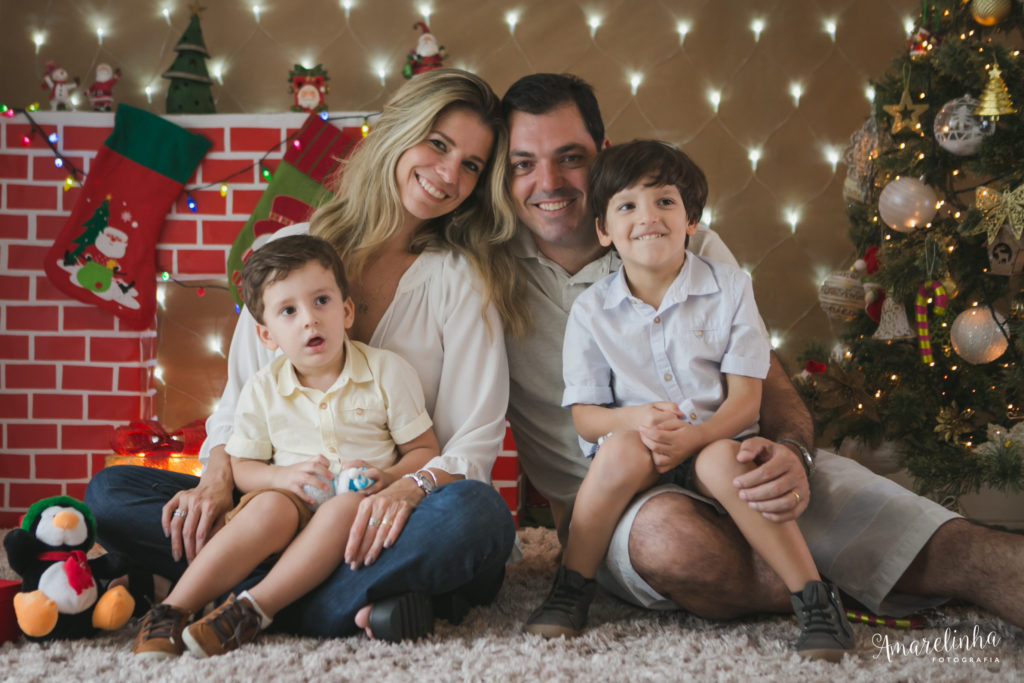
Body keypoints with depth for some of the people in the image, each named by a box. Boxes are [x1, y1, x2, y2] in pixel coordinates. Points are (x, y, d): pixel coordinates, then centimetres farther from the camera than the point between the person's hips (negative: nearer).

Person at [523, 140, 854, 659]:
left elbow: (746, 396, -6)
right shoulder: (592, 310, 0)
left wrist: (697, 436, -24)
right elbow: (583, 414, -1)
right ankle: (570, 589, -16)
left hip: (717, 439, -1)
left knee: (725, 463, -34)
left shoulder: (730, 289, -1)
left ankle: (815, 602, -25)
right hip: (638, 454, 1)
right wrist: (635, 419, -23)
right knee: (623, 450, -32)